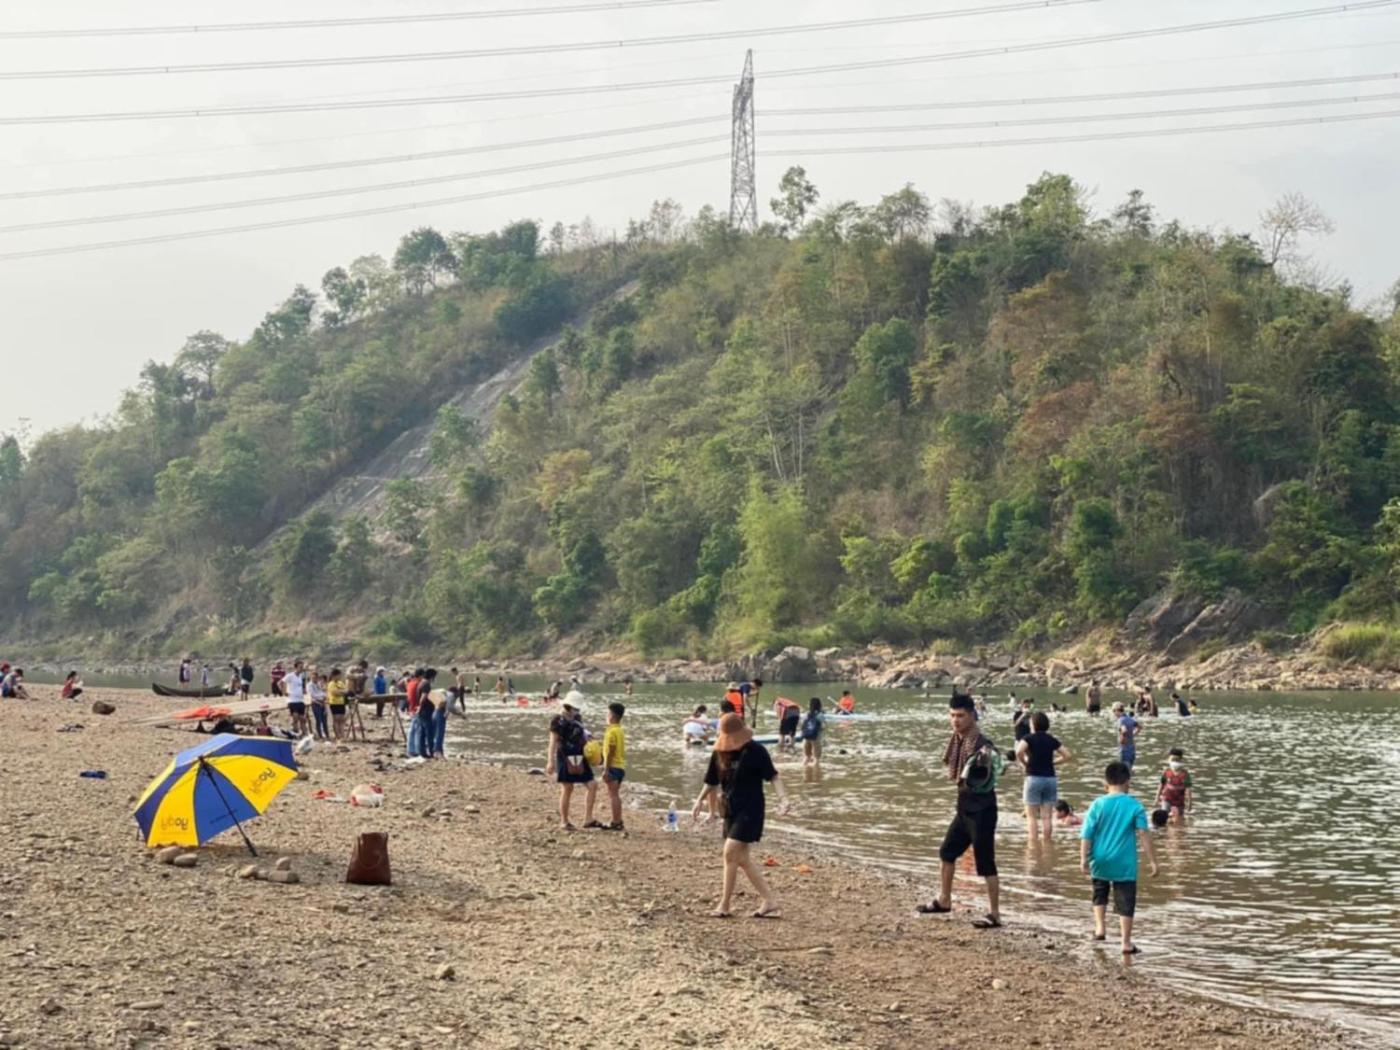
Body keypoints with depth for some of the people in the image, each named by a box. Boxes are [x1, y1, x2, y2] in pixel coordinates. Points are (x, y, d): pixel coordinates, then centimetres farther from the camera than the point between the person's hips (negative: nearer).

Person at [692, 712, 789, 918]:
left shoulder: (756, 751, -11)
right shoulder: (719, 753, 6)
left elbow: (773, 776, -10)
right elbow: (712, 782, 17)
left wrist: (782, 798, -23)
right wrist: (699, 802, 14)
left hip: (750, 809, -7)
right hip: (731, 810, 7)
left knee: (731, 853, -12)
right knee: (742, 859, 7)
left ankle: (725, 905, -2)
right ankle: (770, 903, 12)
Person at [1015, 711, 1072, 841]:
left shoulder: (1029, 738, -5)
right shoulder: (1052, 740, 7)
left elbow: (1019, 752, -23)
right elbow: (1067, 755, 7)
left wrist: (1024, 764, -6)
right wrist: (1052, 761, 13)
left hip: (1034, 778, -4)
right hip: (1050, 778, 4)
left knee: (1032, 816, 1)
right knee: (1047, 817, 7)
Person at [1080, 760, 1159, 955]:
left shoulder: (1098, 804, -4)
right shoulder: (1135, 806, -6)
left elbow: (1086, 835, -6)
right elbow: (1143, 834, -10)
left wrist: (1084, 859, -1)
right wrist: (1152, 860, -6)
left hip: (1100, 861, 2)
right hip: (1125, 864, -1)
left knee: (1100, 894, 25)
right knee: (1125, 902, 4)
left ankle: (1100, 926, 13)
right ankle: (1126, 942, 4)